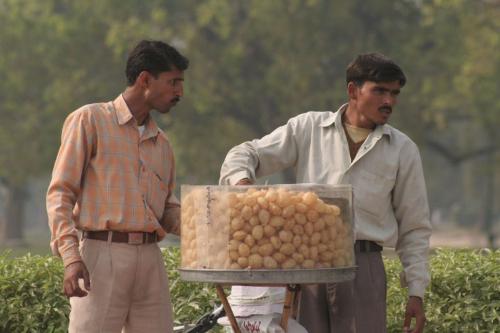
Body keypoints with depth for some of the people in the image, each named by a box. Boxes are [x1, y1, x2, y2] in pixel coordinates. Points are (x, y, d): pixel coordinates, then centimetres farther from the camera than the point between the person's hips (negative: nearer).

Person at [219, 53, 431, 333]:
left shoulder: (403, 150, 8)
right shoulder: (309, 128, 7)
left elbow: (414, 229, 10)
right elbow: (245, 155, 10)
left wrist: (416, 293, 3)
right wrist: (242, 181, -15)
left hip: (363, 266, 0)